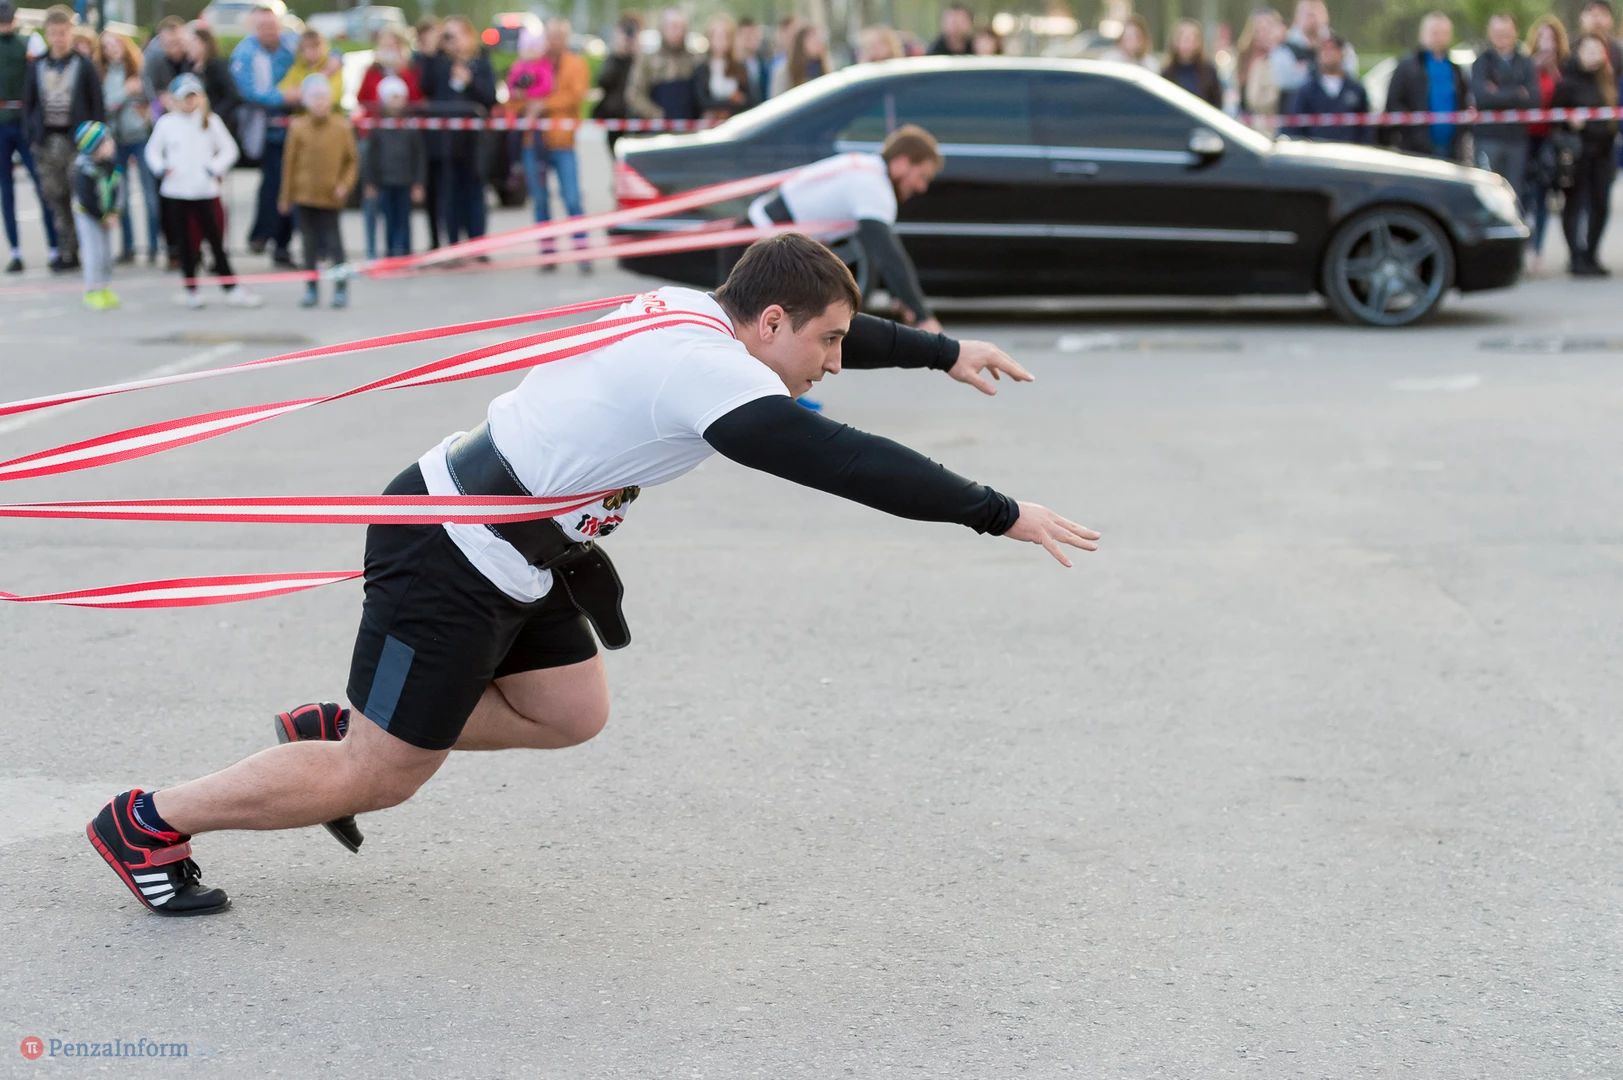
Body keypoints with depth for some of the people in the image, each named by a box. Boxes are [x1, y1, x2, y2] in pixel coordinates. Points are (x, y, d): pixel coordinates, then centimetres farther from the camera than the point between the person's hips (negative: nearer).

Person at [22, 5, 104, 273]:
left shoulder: (84, 66, 0)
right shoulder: (37, 67, 9)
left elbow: (97, 106, -1)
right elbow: (28, 103, 13)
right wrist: (32, 136, 3)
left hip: (77, 140, -3)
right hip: (47, 143, 3)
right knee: (56, 199, 4)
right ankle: (66, 251, 9)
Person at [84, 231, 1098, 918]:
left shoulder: (692, 312, 3)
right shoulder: (709, 375, -24)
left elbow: (834, 327, 21)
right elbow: (852, 465, -26)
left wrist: (943, 352, 28)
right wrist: (1003, 514, -20)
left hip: (509, 550, 10)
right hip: (453, 563, -10)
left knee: (572, 713, 14)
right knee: (379, 779, 1)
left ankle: (333, 730, 23)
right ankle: (150, 822, 14)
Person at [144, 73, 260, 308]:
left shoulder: (210, 121, 3)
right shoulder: (166, 123, 3)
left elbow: (229, 149, 6)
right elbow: (153, 150, 13)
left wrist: (215, 168, -9)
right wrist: (161, 168, -5)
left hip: (204, 190, -1)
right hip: (175, 191, 1)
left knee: (214, 238, -1)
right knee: (184, 240, 6)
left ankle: (231, 288, 2)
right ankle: (191, 288, 15)